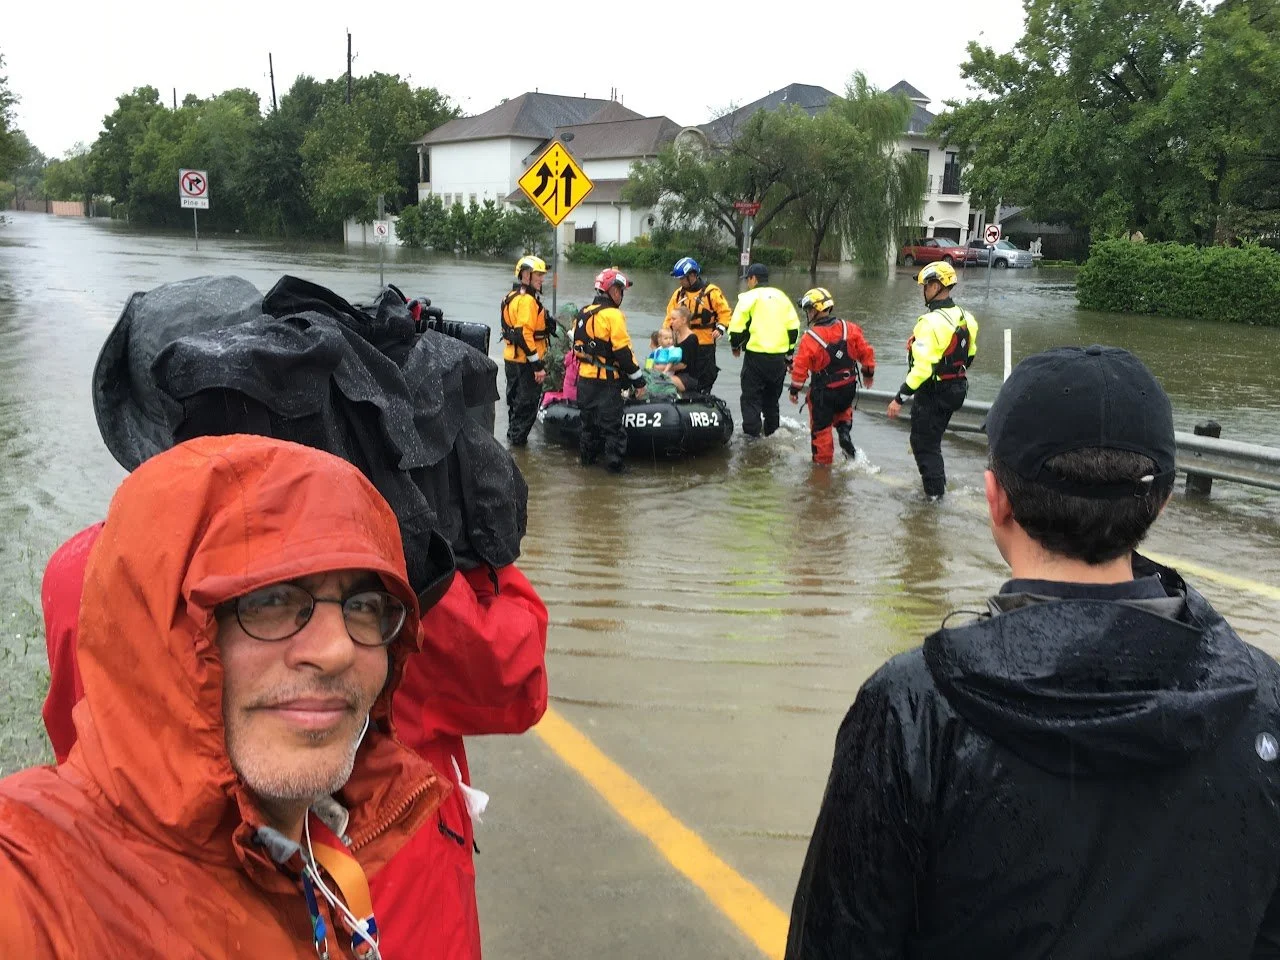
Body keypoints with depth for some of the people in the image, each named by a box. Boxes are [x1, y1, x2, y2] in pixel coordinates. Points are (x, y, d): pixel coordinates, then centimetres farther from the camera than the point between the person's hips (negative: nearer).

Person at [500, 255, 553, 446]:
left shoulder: (512, 297, 13)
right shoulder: (527, 300, -19)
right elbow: (524, 334, -26)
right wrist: (538, 364, -24)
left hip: (511, 357, 10)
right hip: (525, 360, -10)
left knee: (515, 398, 20)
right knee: (528, 401, -1)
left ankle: (513, 434, 31)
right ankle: (517, 438, 5)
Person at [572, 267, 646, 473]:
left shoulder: (583, 313, 10)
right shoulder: (612, 315, -16)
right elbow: (623, 351, -18)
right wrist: (638, 381, -12)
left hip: (584, 377, 8)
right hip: (606, 381, -8)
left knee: (589, 420, 20)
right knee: (612, 423, -1)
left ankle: (586, 456, 28)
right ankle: (615, 463, 2)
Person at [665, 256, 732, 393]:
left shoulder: (711, 291, -8)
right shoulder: (679, 293, 8)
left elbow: (725, 312, -5)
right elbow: (670, 316, 13)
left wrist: (721, 328, -20)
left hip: (705, 343, -5)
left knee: (705, 379, 3)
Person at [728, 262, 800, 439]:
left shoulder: (749, 297, -5)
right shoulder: (782, 297, 12)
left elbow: (736, 326, -9)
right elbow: (794, 327, 10)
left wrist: (736, 346, 9)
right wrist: (789, 351, 18)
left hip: (756, 355, -5)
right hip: (779, 357, 5)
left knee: (751, 397, 2)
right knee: (772, 398, 18)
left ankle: (752, 434, -4)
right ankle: (771, 433, 26)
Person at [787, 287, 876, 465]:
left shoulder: (809, 338, -19)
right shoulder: (850, 329, -6)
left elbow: (800, 367, -15)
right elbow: (866, 352, 0)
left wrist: (794, 389, -2)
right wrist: (868, 373, 16)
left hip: (823, 392, -4)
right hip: (848, 387, 4)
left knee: (820, 427, 12)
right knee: (843, 411, 33)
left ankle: (823, 461, 20)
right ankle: (845, 431, 8)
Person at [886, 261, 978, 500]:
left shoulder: (931, 322, -25)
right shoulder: (966, 318, 2)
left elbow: (922, 367, -29)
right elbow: (970, 356, 13)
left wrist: (900, 398, -25)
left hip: (933, 393, -9)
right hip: (957, 390, 9)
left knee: (923, 442, 6)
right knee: (933, 437, 25)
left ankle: (934, 490, 11)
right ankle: (937, 481, 35)